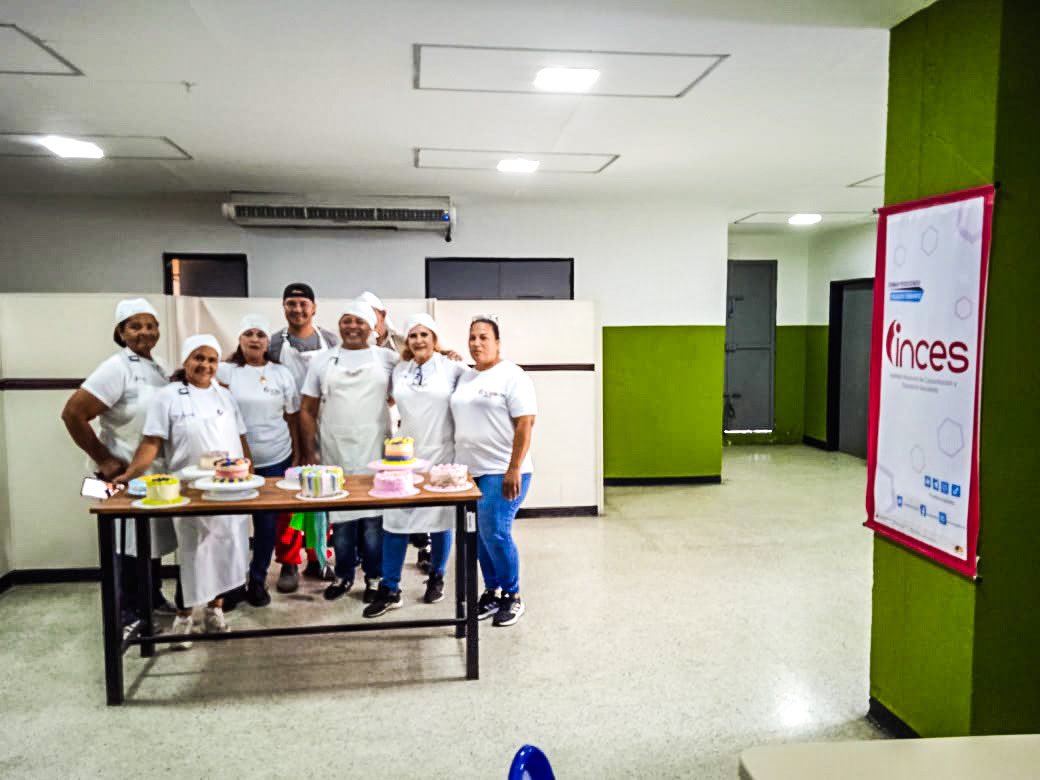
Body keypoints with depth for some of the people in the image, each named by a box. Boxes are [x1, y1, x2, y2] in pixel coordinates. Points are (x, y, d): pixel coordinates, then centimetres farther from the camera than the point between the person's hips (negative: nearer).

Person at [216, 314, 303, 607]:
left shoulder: (281, 373, 4)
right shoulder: (225, 371, -1)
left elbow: (292, 418, 8)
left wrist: (296, 455, 6)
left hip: (274, 461, 1)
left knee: (267, 523, 7)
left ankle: (258, 581, 22)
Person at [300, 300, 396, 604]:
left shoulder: (387, 359, 3)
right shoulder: (322, 362, 6)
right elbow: (307, 410, 6)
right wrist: (310, 454, 2)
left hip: (375, 454, -1)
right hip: (335, 455, 2)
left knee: (373, 518, 3)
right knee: (340, 518, 10)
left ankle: (374, 577, 19)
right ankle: (343, 575, 27)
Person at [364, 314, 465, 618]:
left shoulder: (452, 368, -6)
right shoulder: (398, 371, 6)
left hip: (442, 454, -3)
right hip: (405, 454, 3)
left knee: (440, 519, 8)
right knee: (395, 520, 0)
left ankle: (436, 578, 28)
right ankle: (389, 589, 9)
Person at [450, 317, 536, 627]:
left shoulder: (512, 376, -7)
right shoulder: (464, 378, 14)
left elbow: (524, 426, -14)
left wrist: (514, 470, -20)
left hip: (501, 472, -7)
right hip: (470, 471, 7)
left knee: (496, 534, -9)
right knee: (480, 535, 10)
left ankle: (512, 597, 8)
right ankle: (492, 592, 24)